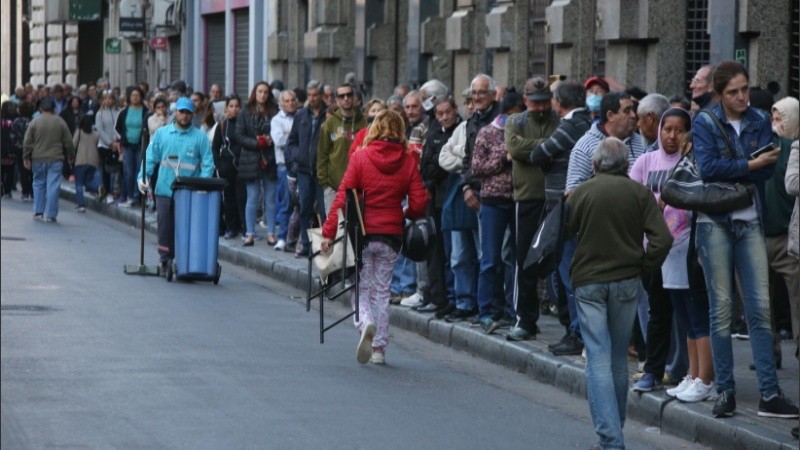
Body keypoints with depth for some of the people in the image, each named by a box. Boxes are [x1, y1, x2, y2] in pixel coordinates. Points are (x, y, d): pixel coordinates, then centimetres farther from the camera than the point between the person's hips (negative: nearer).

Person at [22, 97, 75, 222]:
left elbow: (27, 143, -2)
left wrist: (26, 158, 7)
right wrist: (71, 156, 16)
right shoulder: (60, 123, 0)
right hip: (55, 159, -1)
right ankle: (50, 214, -5)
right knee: (53, 186, -1)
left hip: (38, 160, 1)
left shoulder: (34, 123, -1)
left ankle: (38, 212, 15)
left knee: (39, 184, 15)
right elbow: (68, 142, 3)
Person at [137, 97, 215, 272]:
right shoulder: (162, 133, 9)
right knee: (165, 228, 3)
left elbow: (208, 164, 0)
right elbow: (150, 158, 7)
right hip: (164, 191, 2)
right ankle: (165, 262, 11)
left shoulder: (200, 137, 3)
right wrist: (143, 176, -9)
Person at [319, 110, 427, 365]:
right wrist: (406, 215, 19)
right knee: (382, 291, 12)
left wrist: (329, 231, -6)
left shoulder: (360, 157, -6)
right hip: (391, 234, 2)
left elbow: (342, 197, -9)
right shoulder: (408, 162, -2)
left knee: (362, 287, 8)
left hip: (363, 233, -2)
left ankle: (365, 323, -22)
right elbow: (419, 204, -4)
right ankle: (379, 349, 11)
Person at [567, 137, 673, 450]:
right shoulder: (639, 193, -1)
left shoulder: (581, 192, -3)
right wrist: (644, 268, 5)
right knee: (619, 359, 15)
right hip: (626, 281, 2)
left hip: (588, 282, -2)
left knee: (598, 360, -4)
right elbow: (662, 239, -8)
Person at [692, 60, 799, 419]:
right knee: (721, 308, 0)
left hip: (750, 222, 3)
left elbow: (767, 169, -5)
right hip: (715, 223, -3)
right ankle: (725, 391, 7)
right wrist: (750, 165, -13)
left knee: (760, 308, -2)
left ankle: (769, 393, -2)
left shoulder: (760, 122, 8)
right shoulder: (705, 123, 0)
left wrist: (727, 170, -17)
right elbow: (707, 167, -15)